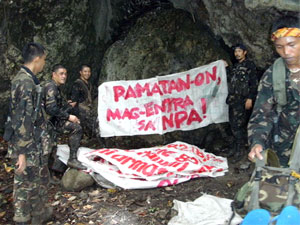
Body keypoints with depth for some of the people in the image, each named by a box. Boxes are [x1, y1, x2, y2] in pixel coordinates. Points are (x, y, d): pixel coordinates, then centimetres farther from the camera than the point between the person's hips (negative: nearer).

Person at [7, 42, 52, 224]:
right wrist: (22, 153, -23)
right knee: (26, 185, 6)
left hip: (37, 144, 10)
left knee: (42, 178, 22)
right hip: (29, 147, -10)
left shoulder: (25, 79, 9)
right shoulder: (26, 83, -21)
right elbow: (22, 121, -24)